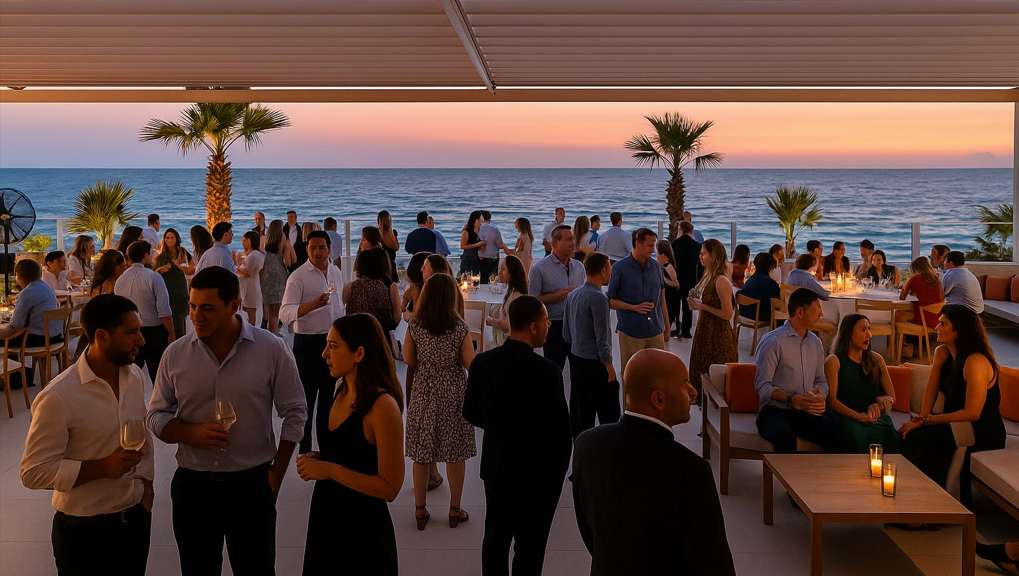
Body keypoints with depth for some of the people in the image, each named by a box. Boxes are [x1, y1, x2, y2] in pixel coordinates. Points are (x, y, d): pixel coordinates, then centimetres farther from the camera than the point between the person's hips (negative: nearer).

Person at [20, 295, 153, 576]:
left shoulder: (135, 375, 0)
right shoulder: (58, 397, -21)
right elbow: (34, 472, -19)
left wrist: (146, 482, 6)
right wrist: (102, 467, -25)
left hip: (137, 516, 6)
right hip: (84, 528, -6)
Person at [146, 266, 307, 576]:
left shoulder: (271, 349, -8)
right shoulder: (176, 353, -2)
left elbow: (294, 412, -1)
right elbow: (156, 416, 5)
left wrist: (277, 474, -3)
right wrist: (191, 433, -16)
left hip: (252, 485, -2)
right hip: (192, 486, 2)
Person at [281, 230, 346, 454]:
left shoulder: (335, 272, 8)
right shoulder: (298, 276, -12)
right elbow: (285, 313, -21)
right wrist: (313, 304, -36)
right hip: (308, 343, -6)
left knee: (329, 396, 15)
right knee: (306, 399, 0)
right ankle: (304, 449, 10)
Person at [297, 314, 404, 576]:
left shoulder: (383, 406, -23)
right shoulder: (341, 388, 1)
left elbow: (389, 488, -22)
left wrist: (329, 469, -22)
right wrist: (317, 458, -2)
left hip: (362, 532, -8)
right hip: (324, 518, 8)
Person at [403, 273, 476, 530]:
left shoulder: (415, 327, -10)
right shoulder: (460, 328, -15)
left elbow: (408, 360, 2)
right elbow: (471, 364, -9)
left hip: (424, 395, 2)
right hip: (454, 396, -1)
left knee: (421, 454, 13)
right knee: (455, 454, 12)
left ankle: (420, 509, 22)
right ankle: (455, 510, 21)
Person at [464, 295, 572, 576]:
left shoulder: (482, 362, -9)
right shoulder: (546, 371, -24)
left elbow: (471, 413, 3)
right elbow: (561, 429, -18)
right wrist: (560, 467, 1)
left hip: (496, 467, 5)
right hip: (538, 473, -5)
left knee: (495, 538, 21)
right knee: (530, 548, 10)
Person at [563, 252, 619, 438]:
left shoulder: (572, 295, 7)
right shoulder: (598, 298, -19)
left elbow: (566, 334, 13)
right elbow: (602, 337, -19)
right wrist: (609, 365, -10)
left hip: (576, 360, 9)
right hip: (594, 364, -9)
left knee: (581, 413, 13)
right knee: (610, 415, -2)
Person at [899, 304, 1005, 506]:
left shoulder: (976, 362, -23)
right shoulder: (942, 353, 3)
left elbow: (972, 413, -23)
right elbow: (931, 391, 4)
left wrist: (926, 421, -20)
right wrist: (922, 419, -14)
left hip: (983, 436, -8)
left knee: (919, 438, -24)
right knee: (909, 433, -13)